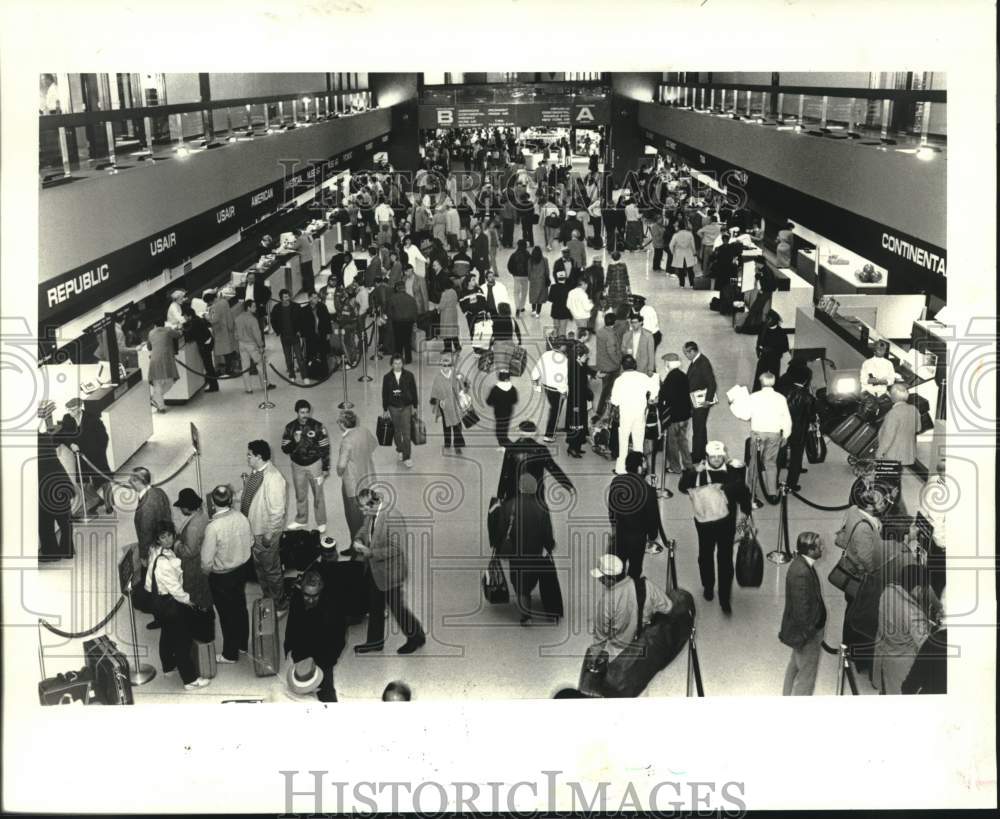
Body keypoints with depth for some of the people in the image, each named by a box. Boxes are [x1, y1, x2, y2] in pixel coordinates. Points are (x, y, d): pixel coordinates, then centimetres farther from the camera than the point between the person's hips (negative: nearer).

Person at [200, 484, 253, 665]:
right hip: (242, 569, 6)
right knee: (240, 607, 23)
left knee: (227, 614, 12)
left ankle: (230, 654, 28)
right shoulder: (241, 517, -13)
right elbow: (250, 542, 3)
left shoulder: (213, 527, -30)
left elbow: (207, 560, -23)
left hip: (221, 576, -6)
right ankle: (243, 644, 42)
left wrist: (206, 570, -2)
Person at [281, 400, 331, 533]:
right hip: (297, 466, 3)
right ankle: (301, 520, 37)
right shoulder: (290, 427, -9)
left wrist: (326, 468, -7)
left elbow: (325, 448, -8)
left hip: (314, 464, -3)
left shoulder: (317, 427, -15)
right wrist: (294, 442, -27)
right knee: (300, 495, 18)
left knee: (318, 495, 8)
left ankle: (321, 523, 23)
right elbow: (285, 449, -6)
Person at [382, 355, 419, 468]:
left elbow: (414, 391, 2)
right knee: (397, 432, 13)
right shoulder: (387, 377, -3)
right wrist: (385, 410, 4)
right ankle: (400, 450, 35)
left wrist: (415, 406, 3)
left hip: (406, 407, -2)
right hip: (393, 408, 2)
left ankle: (407, 457, -5)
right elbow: (385, 394, 3)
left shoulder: (409, 375, -5)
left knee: (406, 433, -7)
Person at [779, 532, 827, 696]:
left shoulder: (801, 564, 0)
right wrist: (808, 634, -20)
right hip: (807, 633, -10)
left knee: (795, 666, 26)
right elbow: (802, 608, -28)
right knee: (807, 673, 5)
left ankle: (788, 697, 43)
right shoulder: (801, 573, -32)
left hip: (798, 629, 10)